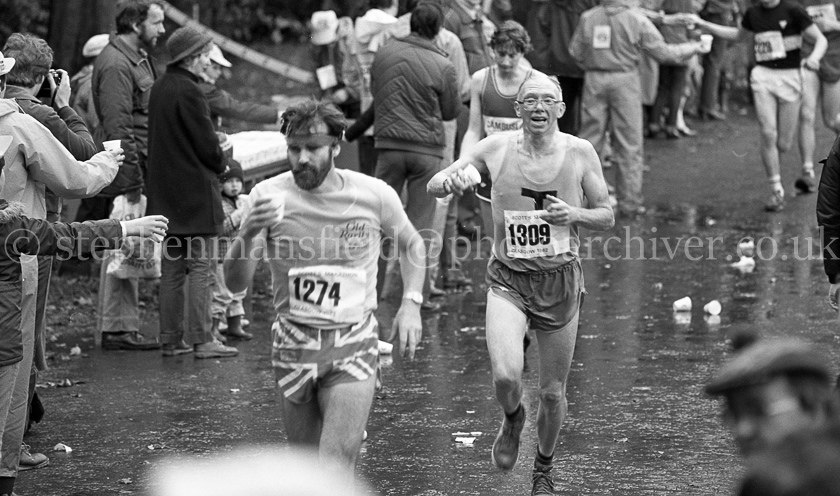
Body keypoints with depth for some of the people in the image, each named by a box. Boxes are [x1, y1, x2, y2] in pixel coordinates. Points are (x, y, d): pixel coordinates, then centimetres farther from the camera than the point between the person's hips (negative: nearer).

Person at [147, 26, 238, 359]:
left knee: (172, 269, 11)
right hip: (195, 191, -8)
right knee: (201, 268, -4)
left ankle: (171, 338, 14)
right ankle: (201, 340, -5)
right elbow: (207, 144, -16)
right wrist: (220, 164, 5)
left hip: (165, 191, 9)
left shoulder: (158, 89, 9)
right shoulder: (189, 92, -17)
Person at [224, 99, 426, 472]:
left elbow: (412, 245, 15)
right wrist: (247, 235, -30)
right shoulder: (268, 197, -8)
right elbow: (235, 283, -11)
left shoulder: (375, 195, -6)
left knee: (336, 465, -17)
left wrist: (411, 302, -1)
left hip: (353, 346, -1)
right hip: (294, 345, 2)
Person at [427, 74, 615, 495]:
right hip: (508, 279, -1)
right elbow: (433, 186, 1)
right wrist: (449, 181, -23)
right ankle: (513, 419, 15)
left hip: (560, 279, 1)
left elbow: (607, 217, 6)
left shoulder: (579, 153, -3)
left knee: (552, 392, 7)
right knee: (506, 375, -22)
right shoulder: (496, 149, -3)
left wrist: (574, 215, -15)